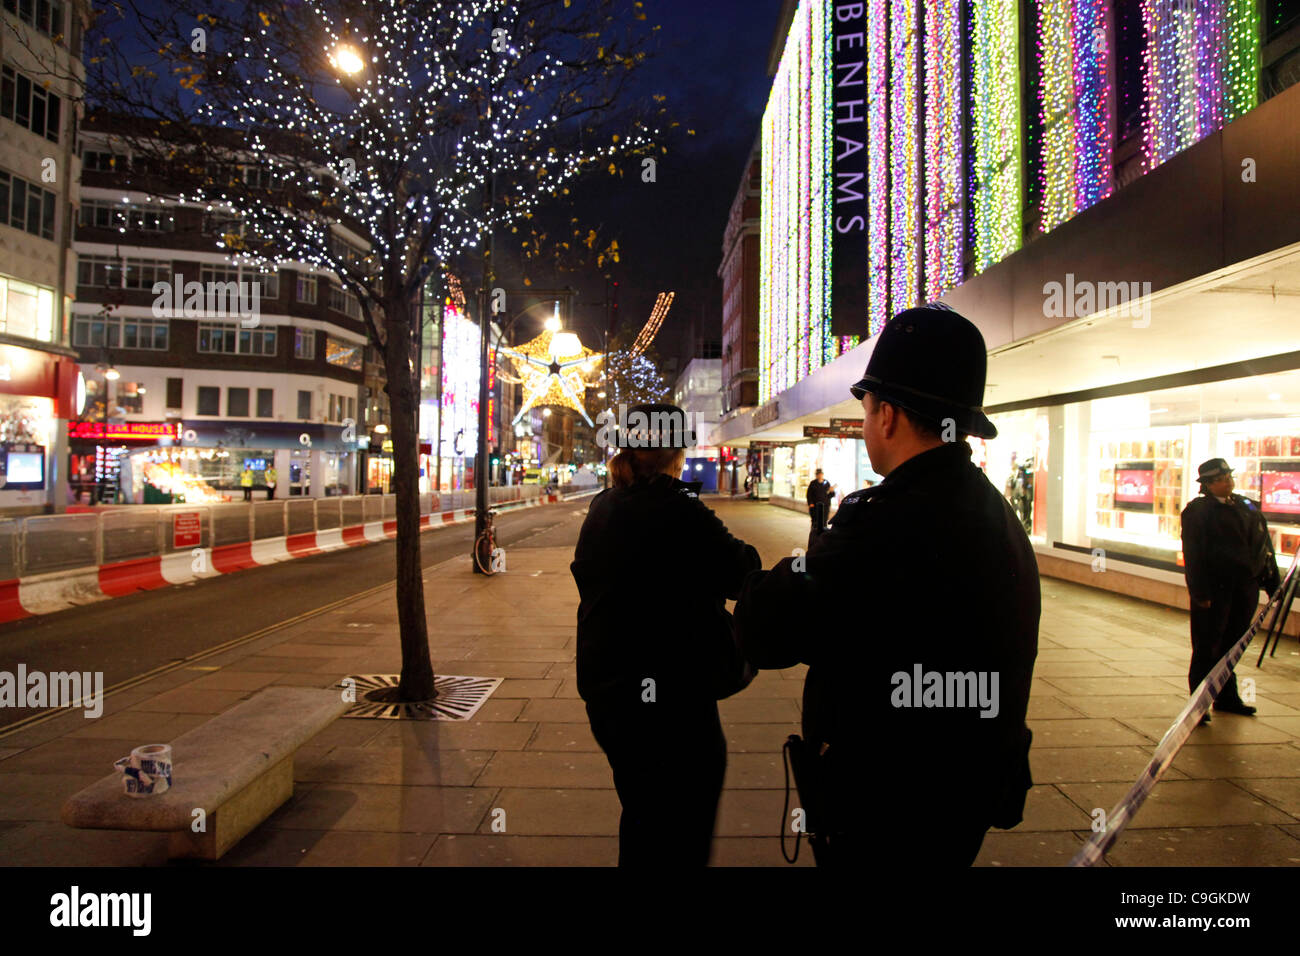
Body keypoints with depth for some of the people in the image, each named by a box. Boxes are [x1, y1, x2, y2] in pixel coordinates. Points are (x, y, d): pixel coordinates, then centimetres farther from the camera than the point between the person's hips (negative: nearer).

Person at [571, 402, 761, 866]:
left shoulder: (601, 509, 2)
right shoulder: (681, 512, -22)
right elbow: (744, 575, -17)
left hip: (606, 692, 8)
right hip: (673, 702, -7)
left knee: (641, 817, 27)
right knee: (681, 834, 12)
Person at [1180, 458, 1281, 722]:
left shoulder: (1248, 507, 12)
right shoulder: (1197, 511, -8)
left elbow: (1265, 547, 15)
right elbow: (1193, 556, -13)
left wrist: (1273, 581, 10)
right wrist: (1200, 592, -17)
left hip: (1246, 587, 6)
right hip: (1215, 589, -6)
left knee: (1232, 644, 16)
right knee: (1207, 647, 0)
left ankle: (1227, 697, 29)